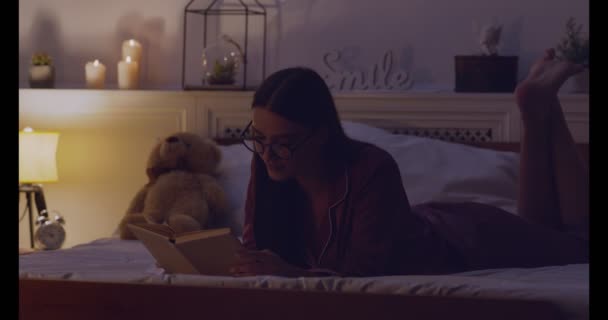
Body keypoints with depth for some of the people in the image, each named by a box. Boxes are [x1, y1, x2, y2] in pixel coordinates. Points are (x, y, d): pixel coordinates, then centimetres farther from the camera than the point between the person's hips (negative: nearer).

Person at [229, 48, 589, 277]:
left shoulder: (372, 169, -43)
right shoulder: (268, 169, -27)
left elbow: (367, 273, -42)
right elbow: (262, 245, -19)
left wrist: (293, 273, -56)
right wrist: (246, 262, -42)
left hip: (468, 242, -5)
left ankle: (539, 106, 29)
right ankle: (537, 109, 37)